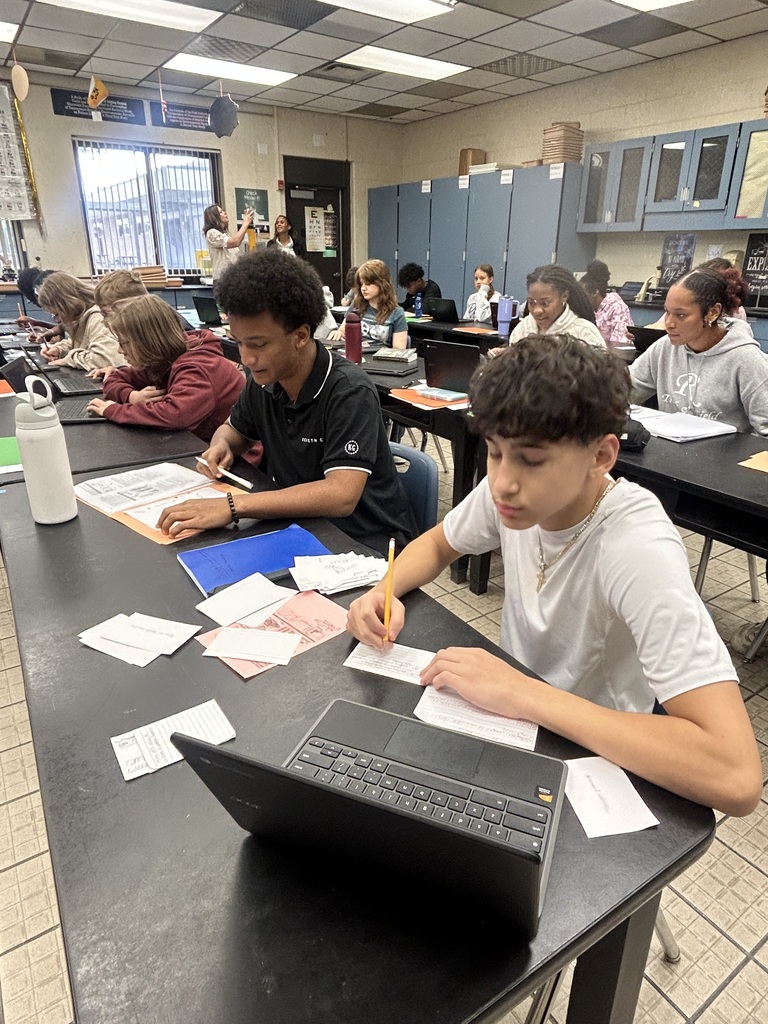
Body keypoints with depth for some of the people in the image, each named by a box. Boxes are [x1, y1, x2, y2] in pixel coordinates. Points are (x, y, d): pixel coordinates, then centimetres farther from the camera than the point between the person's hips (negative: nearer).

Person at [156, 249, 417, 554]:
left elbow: (341, 495, -33)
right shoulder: (263, 380, -2)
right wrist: (221, 446, -5)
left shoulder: (349, 391, -22)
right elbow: (234, 428, 19)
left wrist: (232, 506, -37)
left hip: (365, 540, -6)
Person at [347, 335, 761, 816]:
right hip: (514, 705, 5)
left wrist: (523, 694, -36)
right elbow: (437, 544, 5)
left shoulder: (639, 551, -32)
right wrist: (385, 592, -17)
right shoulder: (511, 489, -16)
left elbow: (737, 777, -38)